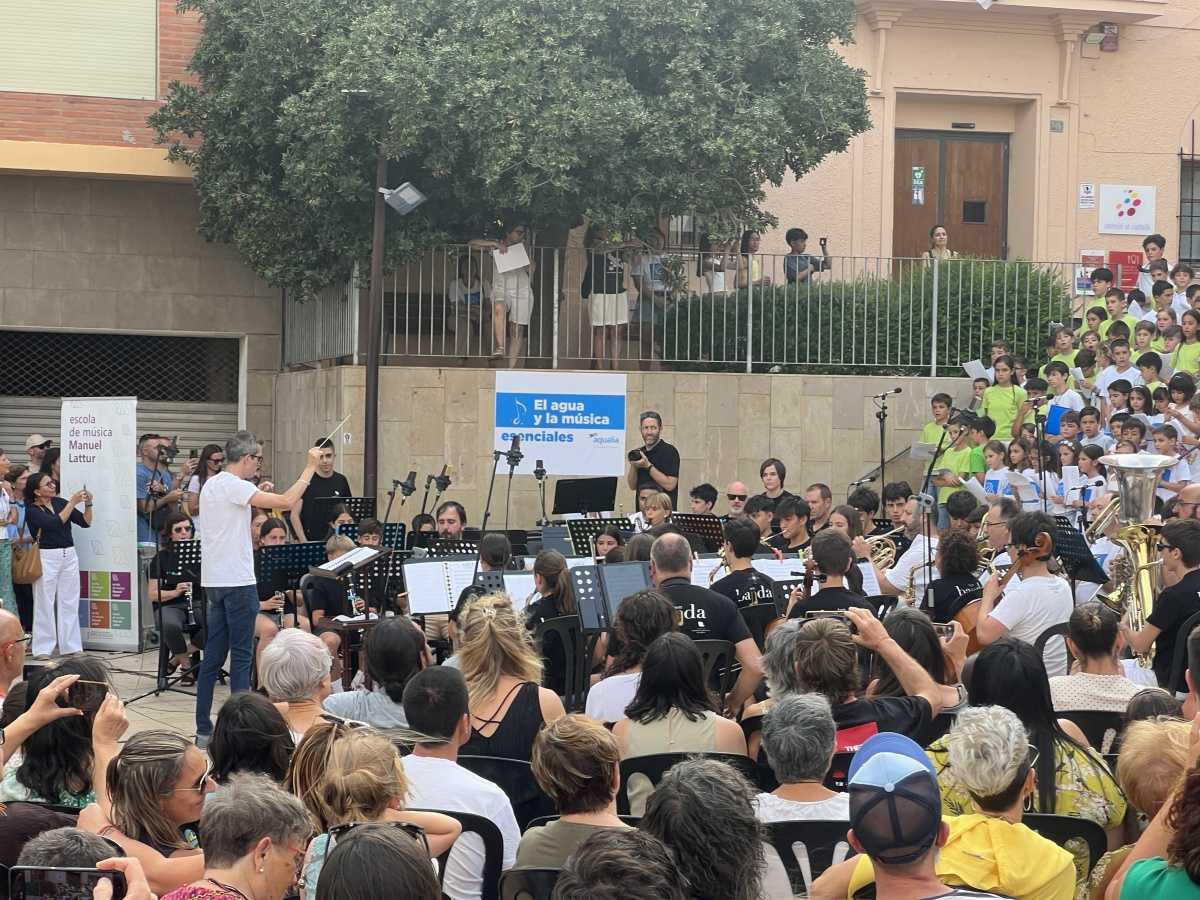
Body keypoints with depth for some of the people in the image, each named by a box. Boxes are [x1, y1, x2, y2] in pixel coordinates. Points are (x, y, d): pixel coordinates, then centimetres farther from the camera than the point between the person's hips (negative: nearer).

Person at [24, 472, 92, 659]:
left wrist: (88, 504, -7)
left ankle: (71, 647, 12)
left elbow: (85, 522, 9)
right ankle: (42, 649, 4)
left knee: (69, 602, 7)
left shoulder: (59, 502, 8)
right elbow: (55, 523, -20)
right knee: (45, 603, -1)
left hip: (69, 555, 5)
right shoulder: (32, 510, -7)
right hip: (46, 557, -5)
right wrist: (72, 502, -17)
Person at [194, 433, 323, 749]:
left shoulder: (213, 484, 14)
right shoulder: (233, 486, -15)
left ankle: (203, 730, 11)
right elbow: (285, 501, -23)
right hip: (237, 581, -9)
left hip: (215, 580, 9)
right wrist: (310, 468, -14)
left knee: (213, 655, 10)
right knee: (242, 655, -3)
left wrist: (257, 493, 17)